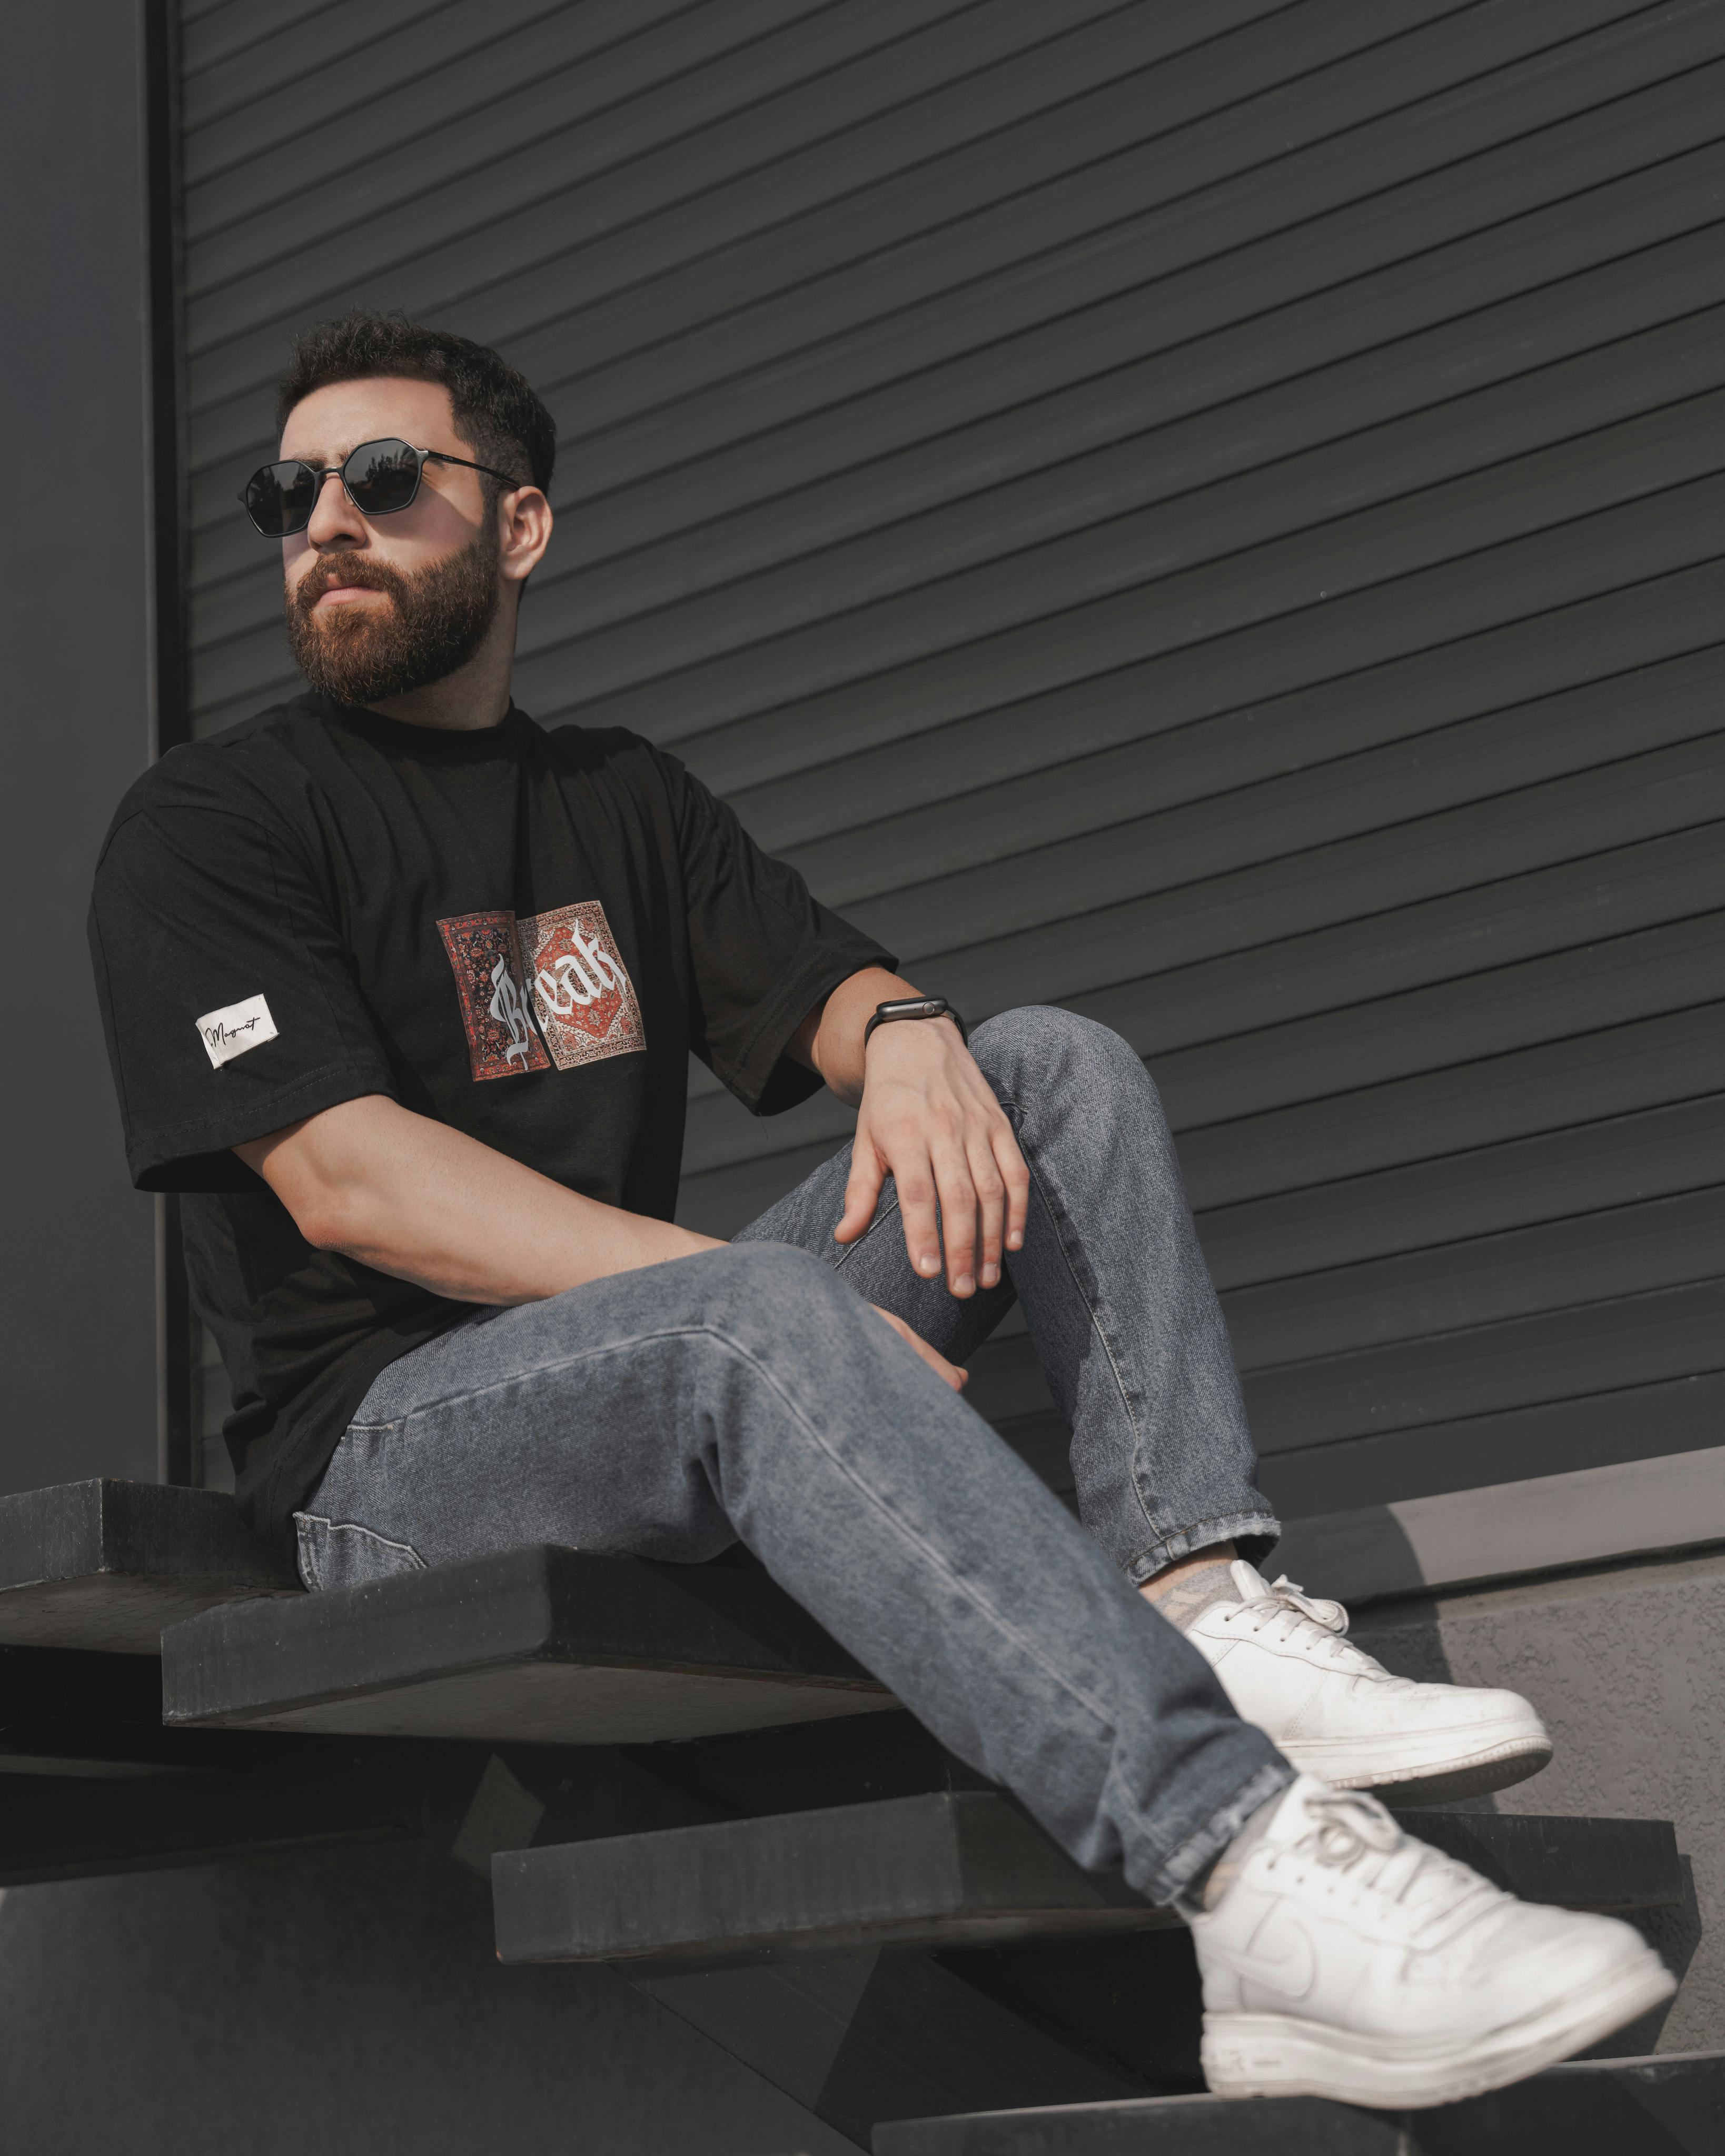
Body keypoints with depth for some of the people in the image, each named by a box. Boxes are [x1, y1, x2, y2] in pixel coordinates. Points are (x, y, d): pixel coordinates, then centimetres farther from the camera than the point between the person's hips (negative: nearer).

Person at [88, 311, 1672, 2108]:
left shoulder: (626, 801, 22)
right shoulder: (205, 827, 1)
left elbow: (820, 987, 13)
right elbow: (345, 1176, -12)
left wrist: (903, 1029, -15)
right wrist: (736, 1283, -22)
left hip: (674, 1393, 6)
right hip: (387, 1449, -6)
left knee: (1062, 1070, -7)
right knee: (767, 1325, -37)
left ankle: (1208, 1611, -28)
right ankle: (1259, 1874, -50)